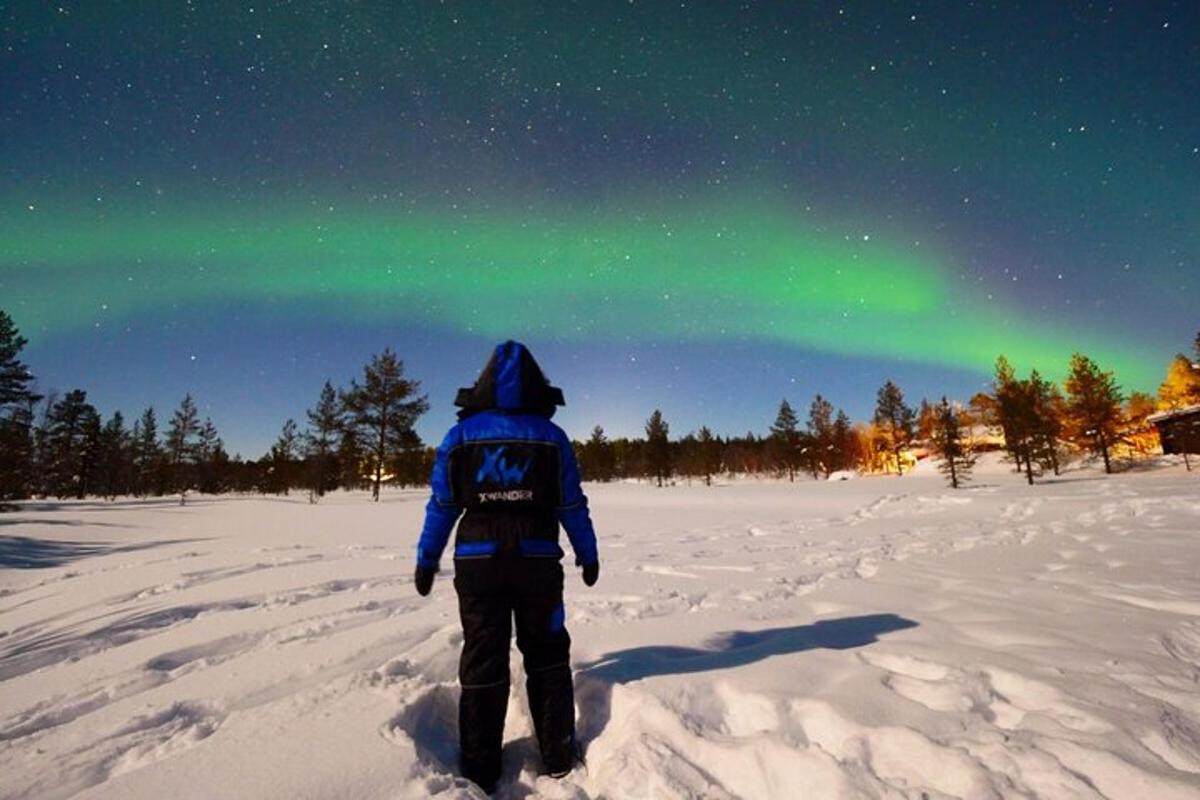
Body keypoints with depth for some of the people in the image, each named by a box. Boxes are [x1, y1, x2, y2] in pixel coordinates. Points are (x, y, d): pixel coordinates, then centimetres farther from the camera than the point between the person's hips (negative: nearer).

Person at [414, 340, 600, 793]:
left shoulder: (461, 435, -1)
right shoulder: (552, 436, -1)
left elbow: (441, 506, -1)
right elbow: (573, 506, 1)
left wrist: (426, 560, 8)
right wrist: (588, 555, 11)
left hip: (478, 563, 0)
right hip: (538, 561, 0)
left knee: (483, 664, 12)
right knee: (547, 657, 17)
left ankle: (480, 772, 21)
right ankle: (558, 758, 25)